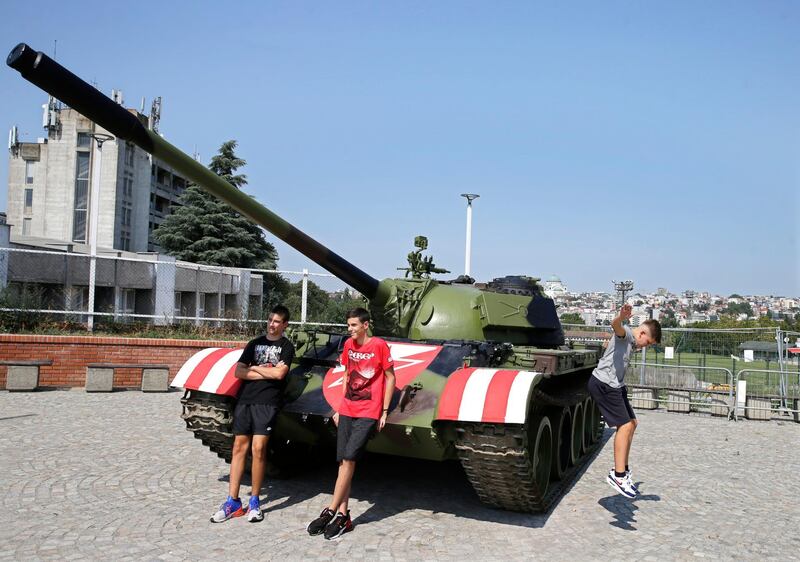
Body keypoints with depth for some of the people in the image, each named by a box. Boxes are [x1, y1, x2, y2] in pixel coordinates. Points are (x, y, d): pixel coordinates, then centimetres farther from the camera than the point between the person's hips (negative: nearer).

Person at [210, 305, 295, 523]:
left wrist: (254, 368, 1)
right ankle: (233, 502, 8)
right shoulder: (255, 343, 16)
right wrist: (266, 372, -4)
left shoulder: (286, 346, 4)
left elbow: (279, 373, -12)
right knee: (239, 447, 2)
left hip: (267, 403, -4)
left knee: (258, 448, -9)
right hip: (245, 400, 4)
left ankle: (254, 502, 5)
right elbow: (239, 372, 7)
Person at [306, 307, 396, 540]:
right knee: (343, 462, 5)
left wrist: (385, 411, -5)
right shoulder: (349, 344, 9)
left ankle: (330, 512, -1)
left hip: (368, 414, -6)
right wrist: (340, 408, 16)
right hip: (346, 412, 6)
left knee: (348, 459, -11)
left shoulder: (379, 345, -8)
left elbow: (390, 378, -3)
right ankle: (343, 516, 12)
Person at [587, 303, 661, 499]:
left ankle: (622, 469, 25)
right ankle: (618, 475, -16)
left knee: (632, 423, 16)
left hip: (614, 385, 11)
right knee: (625, 425, -16)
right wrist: (622, 317, -53)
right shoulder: (625, 333, -8)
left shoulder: (630, 343, 23)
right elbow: (615, 325, -33)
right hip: (603, 383, -11)